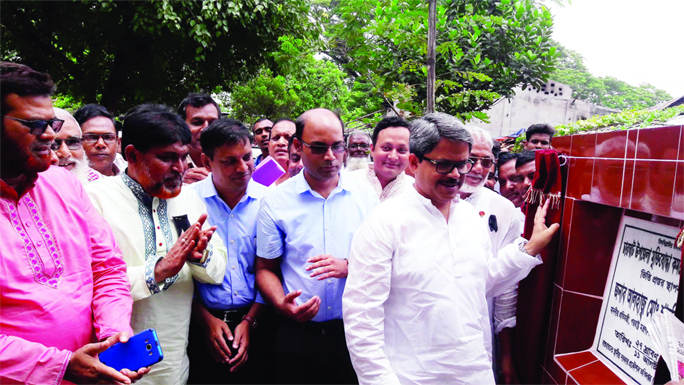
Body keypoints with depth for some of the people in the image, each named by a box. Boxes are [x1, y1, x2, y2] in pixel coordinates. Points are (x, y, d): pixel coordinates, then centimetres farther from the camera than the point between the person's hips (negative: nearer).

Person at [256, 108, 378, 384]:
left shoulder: (365, 196, 1)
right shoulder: (275, 202, -3)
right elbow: (265, 269, 3)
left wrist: (348, 267, -14)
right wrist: (282, 304, -15)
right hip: (298, 333, -1)